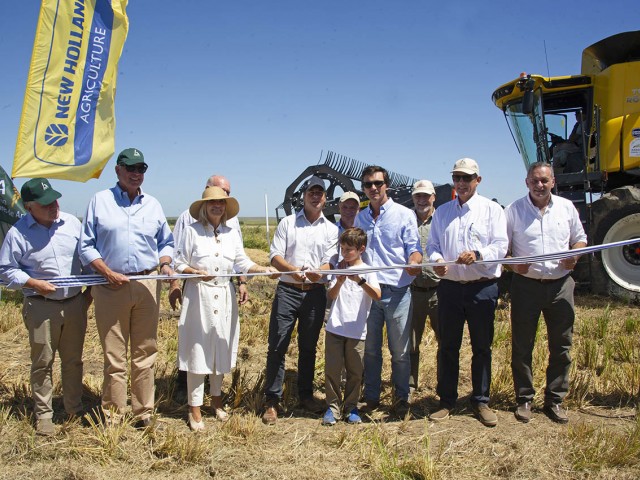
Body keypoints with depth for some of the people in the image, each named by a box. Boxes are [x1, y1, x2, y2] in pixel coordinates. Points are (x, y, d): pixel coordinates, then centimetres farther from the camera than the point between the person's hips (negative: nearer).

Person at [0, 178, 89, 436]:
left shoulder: (72, 223, 2)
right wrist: (34, 283, -16)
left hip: (75, 303, 3)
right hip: (41, 307, -3)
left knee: (73, 360, 13)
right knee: (42, 362, 6)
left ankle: (75, 409, 27)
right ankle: (43, 415, 19)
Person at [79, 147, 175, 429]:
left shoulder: (153, 205, 13)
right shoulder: (100, 201, 4)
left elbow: (166, 242, 19)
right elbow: (86, 246, 2)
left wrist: (165, 264, -2)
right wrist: (108, 273, -11)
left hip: (147, 286, 3)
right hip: (111, 287, -2)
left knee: (145, 353, 8)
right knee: (114, 356, 2)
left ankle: (144, 412, 19)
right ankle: (113, 416, 14)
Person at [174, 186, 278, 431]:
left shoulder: (231, 233, 9)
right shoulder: (191, 231, -3)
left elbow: (243, 263, 7)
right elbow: (179, 264, -2)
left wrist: (263, 269, -9)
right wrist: (197, 273, -19)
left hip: (224, 297, 4)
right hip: (199, 295, -4)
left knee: (221, 348, 12)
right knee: (198, 350, 0)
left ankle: (216, 399, 30)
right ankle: (195, 408, 10)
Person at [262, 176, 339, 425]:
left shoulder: (331, 229, 9)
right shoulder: (287, 223, 6)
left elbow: (330, 261, 1)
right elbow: (275, 255, -1)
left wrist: (318, 272, -22)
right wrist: (292, 270, -21)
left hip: (315, 292, 2)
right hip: (287, 290, -1)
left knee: (308, 347, 12)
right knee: (277, 346, -4)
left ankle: (306, 394, 27)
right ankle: (272, 400, 5)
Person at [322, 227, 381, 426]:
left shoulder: (367, 270, 0)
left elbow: (377, 296, -14)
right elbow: (330, 296, 3)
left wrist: (360, 280, -26)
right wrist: (339, 282, -15)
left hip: (357, 330, -2)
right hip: (334, 327, 2)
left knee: (355, 371, 6)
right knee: (332, 369, 1)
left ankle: (351, 407, 20)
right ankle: (333, 406, 12)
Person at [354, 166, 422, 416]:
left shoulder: (404, 214, 2)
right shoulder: (360, 219, 14)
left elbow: (414, 247, -3)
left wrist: (414, 261, -24)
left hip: (397, 292, -3)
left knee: (400, 351, 3)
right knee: (370, 349, 10)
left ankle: (401, 398, 19)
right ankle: (371, 397, 23)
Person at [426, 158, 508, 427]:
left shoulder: (491, 209, 2)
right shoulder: (442, 212, 13)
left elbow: (501, 245, -6)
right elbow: (432, 244, 11)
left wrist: (478, 254, -24)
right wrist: (436, 259, -12)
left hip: (483, 287, -2)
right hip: (449, 287, 3)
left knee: (482, 347, 7)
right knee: (447, 346, 7)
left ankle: (481, 401, 20)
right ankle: (447, 401, 18)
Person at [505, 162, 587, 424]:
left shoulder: (566, 207, 7)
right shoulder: (514, 210, 0)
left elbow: (580, 238, 16)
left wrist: (574, 255, -5)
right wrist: (512, 265, -17)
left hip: (560, 284, 2)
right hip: (526, 285, -2)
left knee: (561, 346, 8)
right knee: (522, 346, 4)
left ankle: (555, 400, 21)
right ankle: (524, 399, 18)